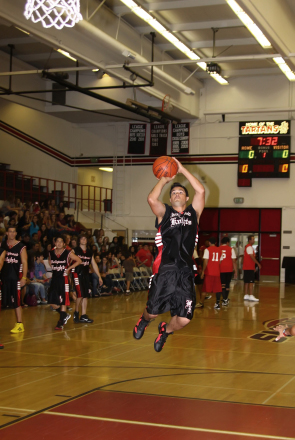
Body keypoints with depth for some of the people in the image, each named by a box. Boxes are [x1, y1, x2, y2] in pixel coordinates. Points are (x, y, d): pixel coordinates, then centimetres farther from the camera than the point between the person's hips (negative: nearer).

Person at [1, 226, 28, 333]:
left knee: (16, 302, -3)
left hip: (16, 277, -4)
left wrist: (24, 277, -13)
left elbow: (24, 263, -5)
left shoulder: (21, 247, -2)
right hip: (4, 277, 4)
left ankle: (19, 324, 3)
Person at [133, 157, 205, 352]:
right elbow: (151, 199, -13)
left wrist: (182, 169, 2)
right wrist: (164, 180, 1)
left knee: (184, 319, -2)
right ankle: (144, 321, 41)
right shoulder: (164, 212, 9)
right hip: (164, 271, -2)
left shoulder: (194, 212, 14)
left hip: (185, 273, 2)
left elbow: (201, 191, -1)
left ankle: (165, 330, 32)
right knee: (153, 311, 3)